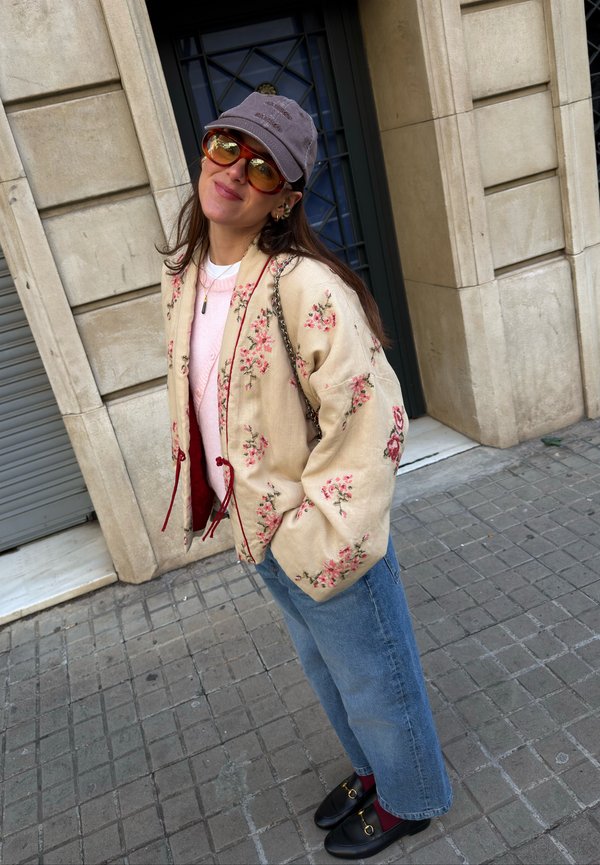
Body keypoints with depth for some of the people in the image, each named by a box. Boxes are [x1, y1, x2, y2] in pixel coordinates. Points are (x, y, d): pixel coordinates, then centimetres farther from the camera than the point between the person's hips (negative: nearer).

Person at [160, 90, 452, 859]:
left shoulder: (304, 287, -25)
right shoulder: (184, 278, 0)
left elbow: (370, 417, -26)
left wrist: (324, 538, -23)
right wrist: (217, 496, 14)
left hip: (318, 537, -8)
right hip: (258, 532, 8)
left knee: (374, 679, 19)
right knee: (325, 670, 29)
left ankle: (408, 798, 49)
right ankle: (371, 769, 58)